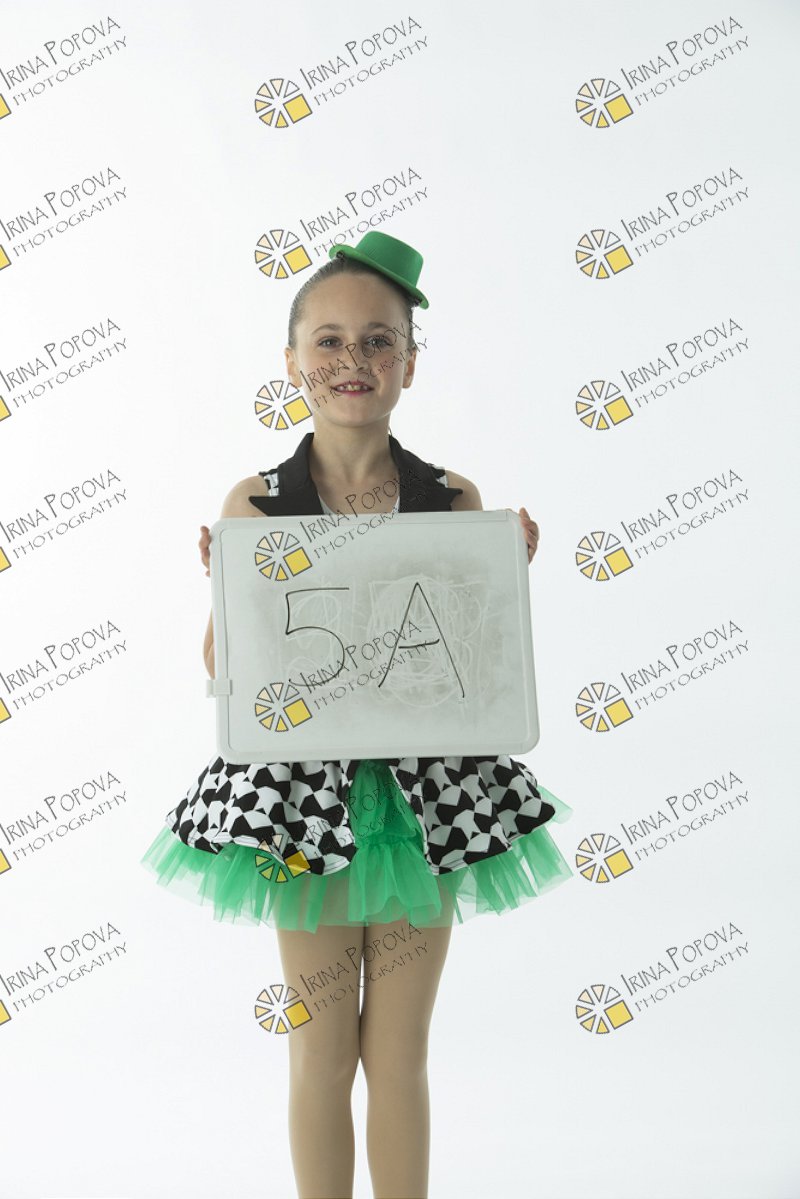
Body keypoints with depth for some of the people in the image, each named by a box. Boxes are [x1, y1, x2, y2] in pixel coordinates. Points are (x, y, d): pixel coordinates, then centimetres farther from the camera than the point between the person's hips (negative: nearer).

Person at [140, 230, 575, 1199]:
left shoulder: (455, 501, -2)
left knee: (400, 1052, 14)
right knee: (321, 1053, 13)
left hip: (428, 795, 1)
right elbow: (223, 670, 1)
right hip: (301, 793, -1)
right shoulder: (254, 504, -5)